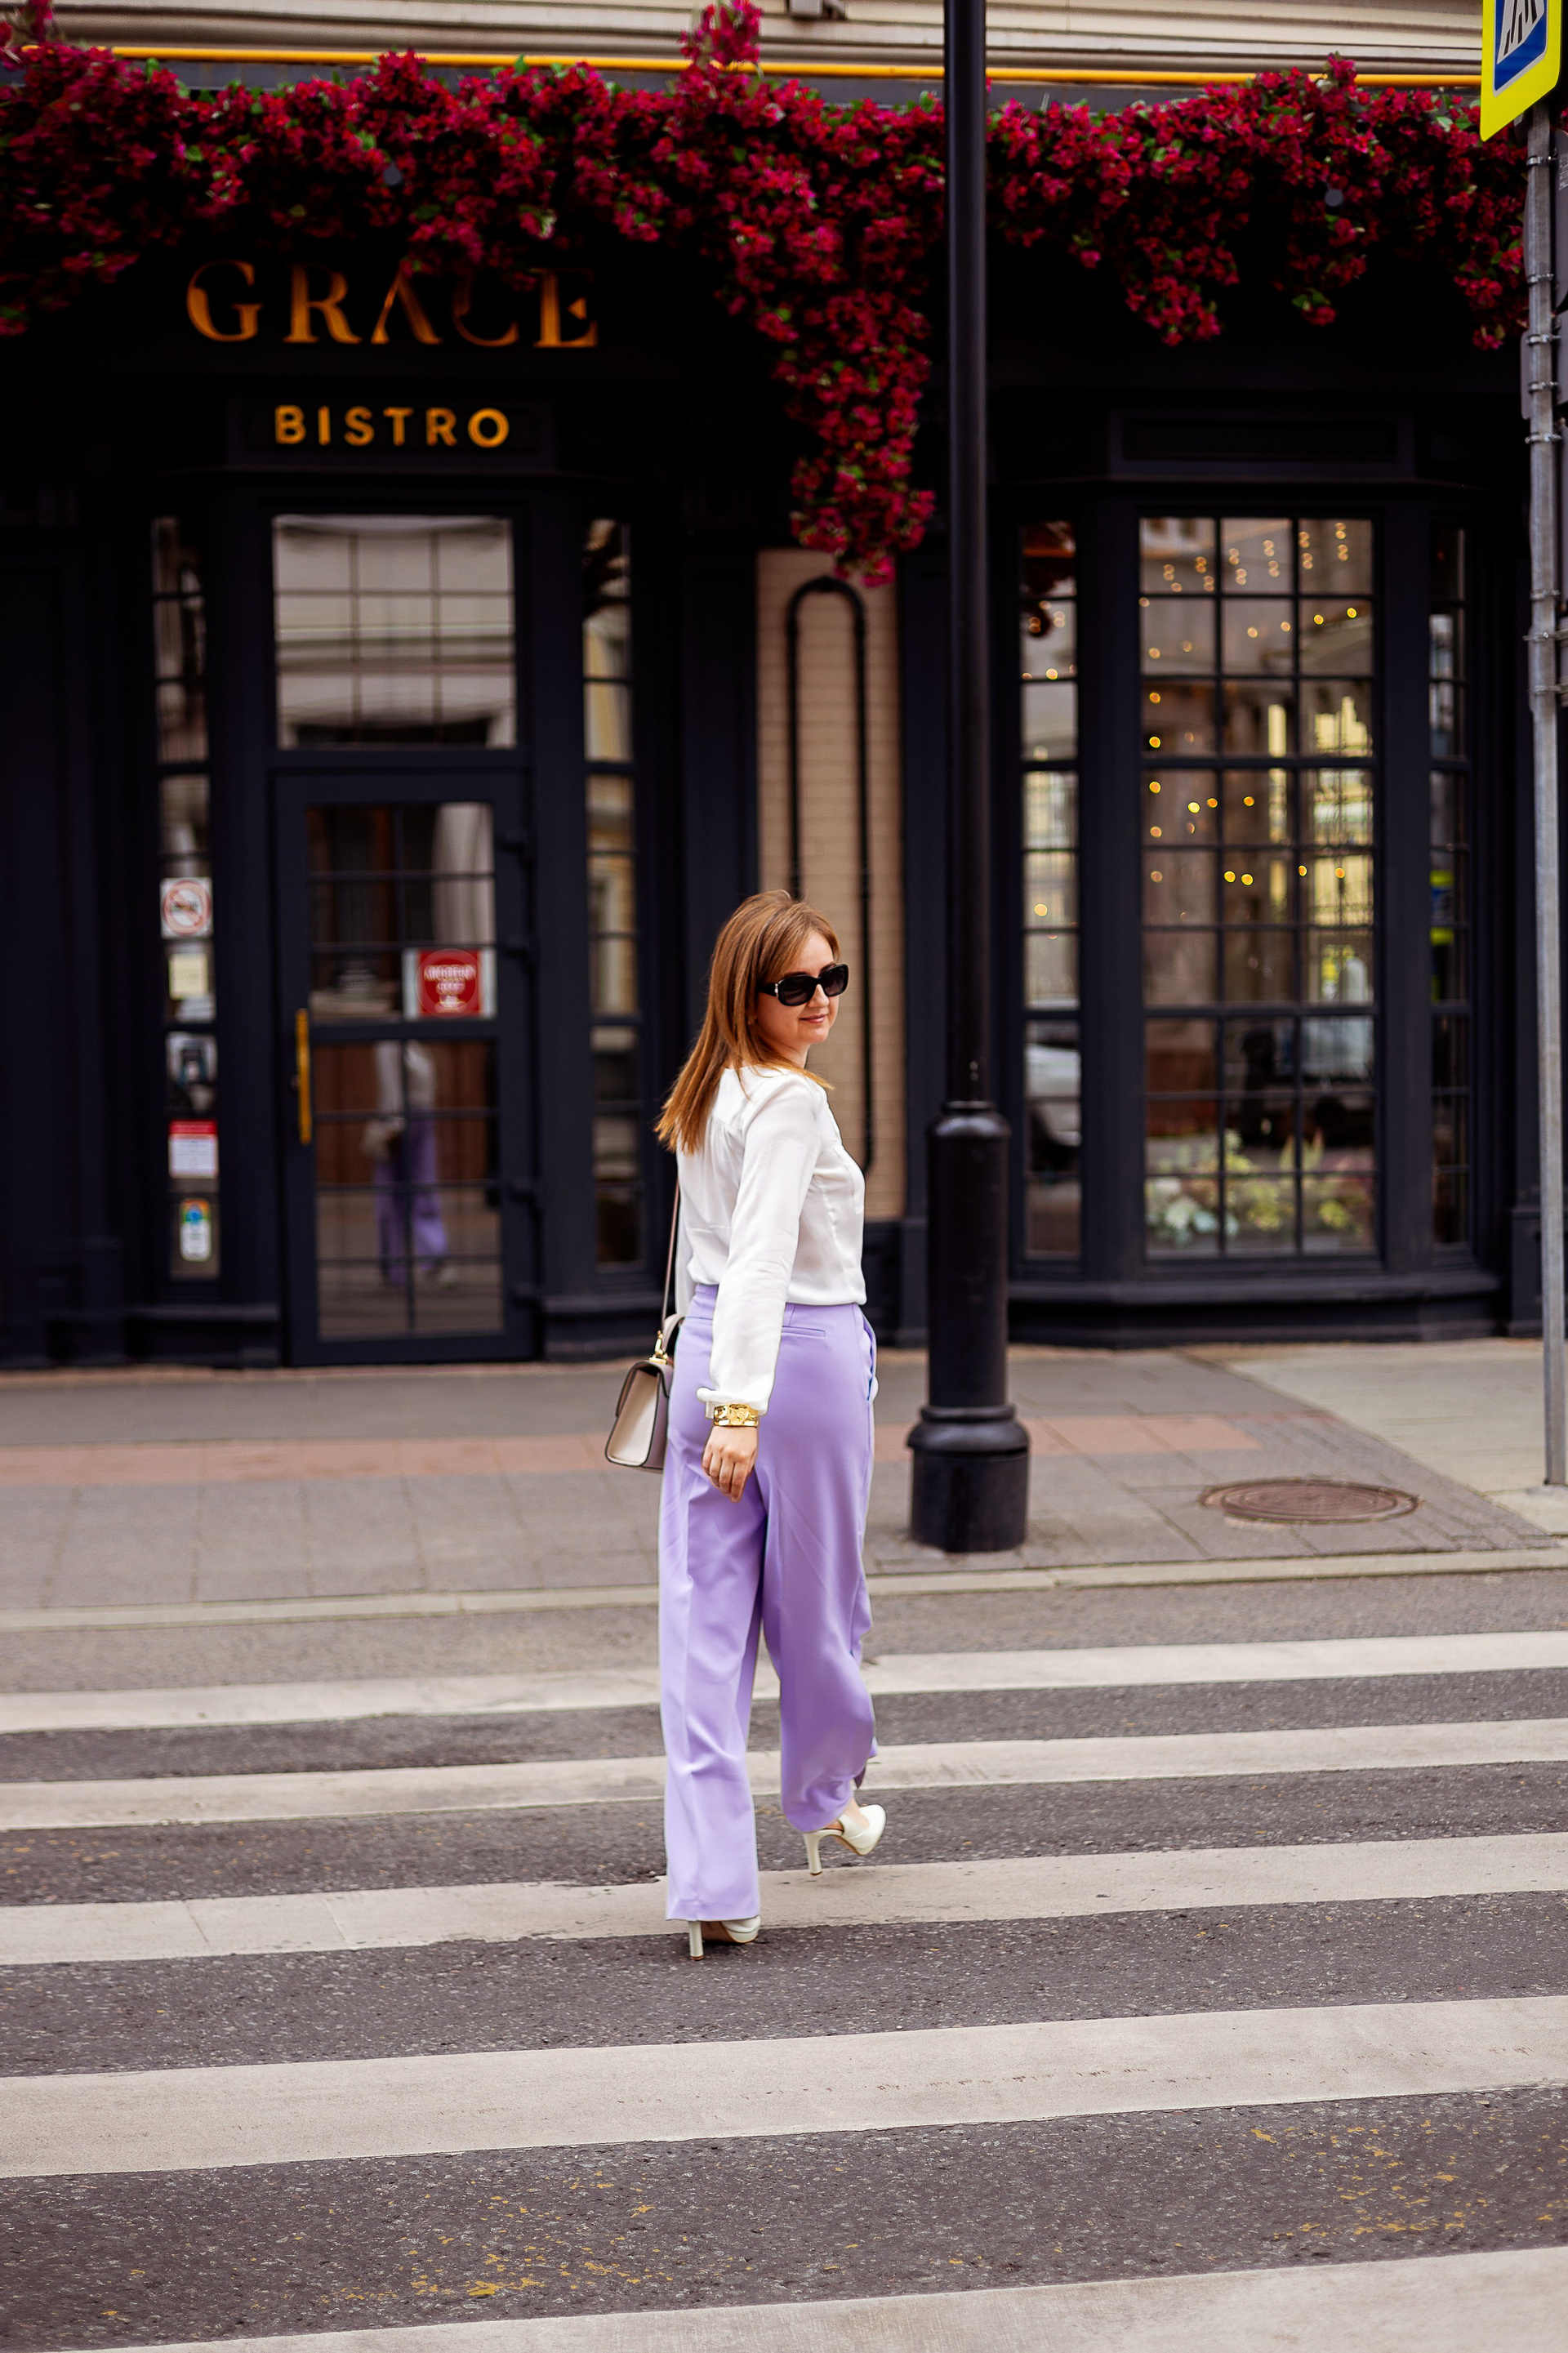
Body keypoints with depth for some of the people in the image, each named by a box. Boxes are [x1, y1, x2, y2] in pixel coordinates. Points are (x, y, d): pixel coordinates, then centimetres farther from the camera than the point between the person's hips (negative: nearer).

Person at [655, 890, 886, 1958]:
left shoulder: (704, 1095, 11)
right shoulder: (793, 1102, -16)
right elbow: (761, 1258, -25)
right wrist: (742, 1406, -31)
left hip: (709, 1355, 7)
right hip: (804, 1358, -7)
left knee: (706, 1624, 2)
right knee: (817, 1601, 15)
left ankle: (714, 1883, -1)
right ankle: (828, 1799, 39)